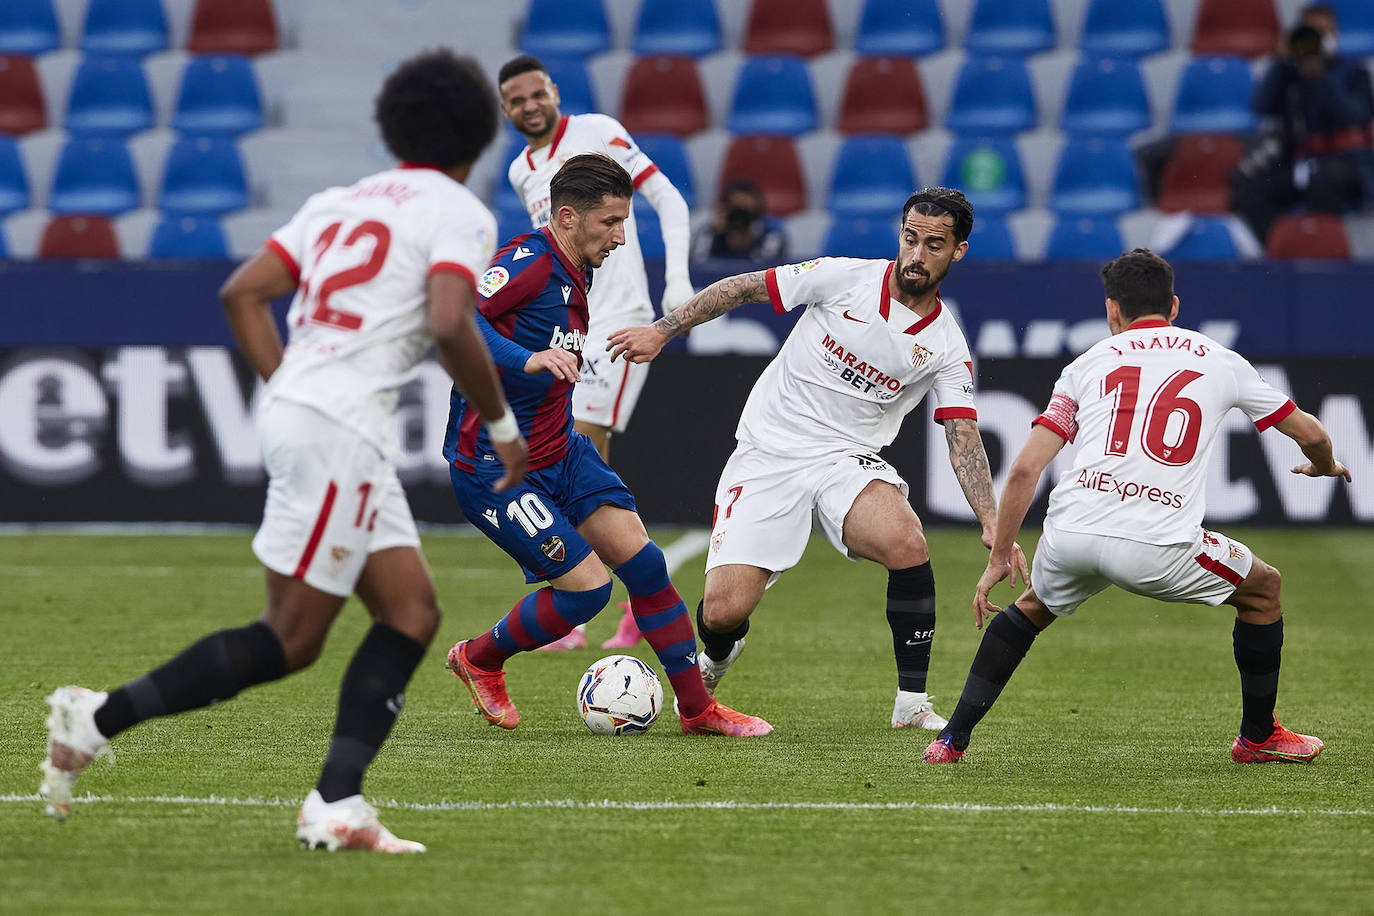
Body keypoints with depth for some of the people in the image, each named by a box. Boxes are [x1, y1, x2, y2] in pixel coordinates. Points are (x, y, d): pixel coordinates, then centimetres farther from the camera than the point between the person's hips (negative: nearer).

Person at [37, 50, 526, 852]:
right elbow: (450, 325, -18)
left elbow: (242, 291, 14)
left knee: (412, 614, 9)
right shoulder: (460, 214, -2)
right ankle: (99, 718, -4)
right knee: (289, 642, -3)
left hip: (295, 407, 9)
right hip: (341, 430, -9)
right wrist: (503, 424, -6)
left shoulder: (342, 202, 20)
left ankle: (337, 804, -2)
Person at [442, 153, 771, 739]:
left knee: (642, 562, -1)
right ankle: (479, 660, 16)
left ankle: (697, 708, 9)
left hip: (560, 451, 9)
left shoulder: (576, 273, 9)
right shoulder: (530, 262, -21)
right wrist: (527, 359, -44)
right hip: (493, 468, -9)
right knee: (587, 586, -10)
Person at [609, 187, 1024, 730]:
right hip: (767, 458, -1)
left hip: (848, 461, 1)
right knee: (724, 612, -13)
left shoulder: (946, 347, -2)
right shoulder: (846, 278, -6)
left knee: (907, 544, -32)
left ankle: (912, 704, -16)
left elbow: (963, 439, -7)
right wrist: (662, 331, -4)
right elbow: (743, 288, 1)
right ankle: (714, 662, 28)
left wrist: (992, 524, -21)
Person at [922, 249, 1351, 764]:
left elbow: (1025, 468, 10)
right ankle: (1258, 737, 32)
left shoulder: (1087, 364, 19)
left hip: (1070, 534, 2)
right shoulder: (1220, 360, 18)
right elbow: (1311, 434, 26)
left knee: (1032, 608, 34)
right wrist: (1326, 467, 50)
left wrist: (999, 557, 18)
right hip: (1156, 547, -2)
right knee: (1264, 588, 25)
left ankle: (952, 740, 27)